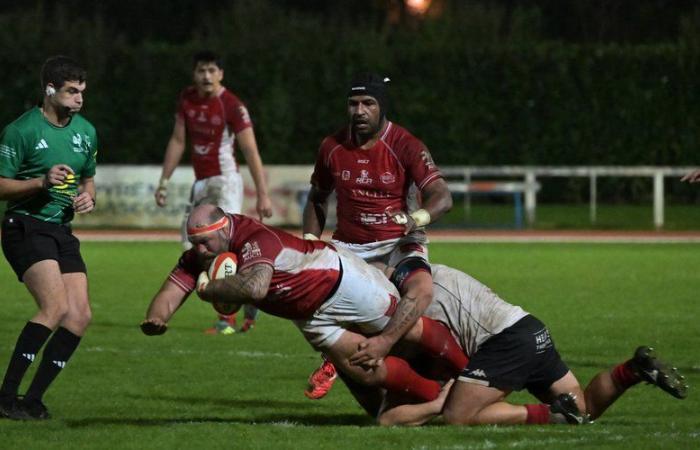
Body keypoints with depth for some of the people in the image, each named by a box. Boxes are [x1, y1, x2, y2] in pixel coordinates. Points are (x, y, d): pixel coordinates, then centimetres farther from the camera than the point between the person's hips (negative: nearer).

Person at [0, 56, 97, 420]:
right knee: (56, 307, -24)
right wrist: (42, 182, -23)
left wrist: (87, 197, 3)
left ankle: (33, 399, 5)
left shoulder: (86, 132, 12)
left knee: (80, 316, -4)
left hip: (62, 230, 7)